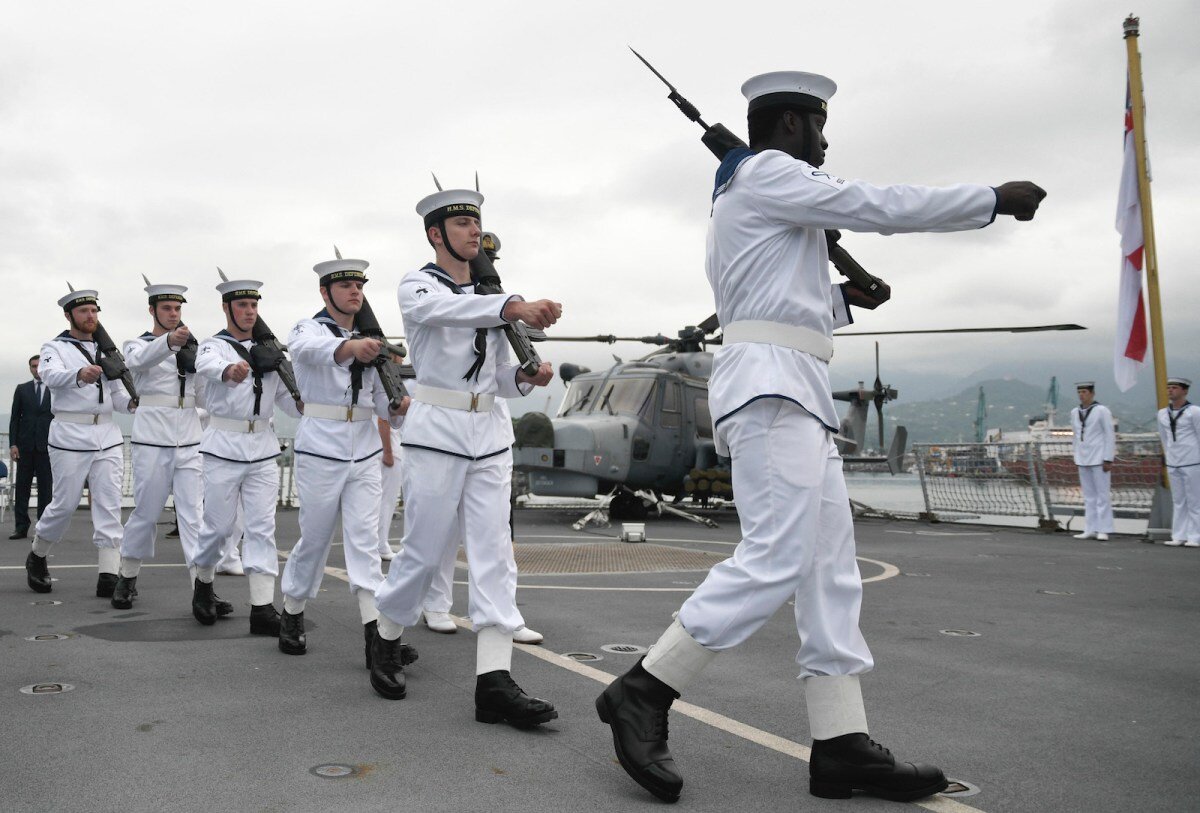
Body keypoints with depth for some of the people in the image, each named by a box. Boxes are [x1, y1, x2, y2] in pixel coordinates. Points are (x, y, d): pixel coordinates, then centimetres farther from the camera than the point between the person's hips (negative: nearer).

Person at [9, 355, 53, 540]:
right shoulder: (22, 389, 11)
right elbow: (14, 418, 8)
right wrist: (13, 444, -1)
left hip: (47, 446, -2)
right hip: (25, 445, 2)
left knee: (46, 488, -1)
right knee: (22, 487, 3)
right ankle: (21, 527, 7)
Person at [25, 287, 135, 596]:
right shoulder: (56, 347, 1)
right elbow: (51, 375, -22)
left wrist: (132, 402, -8)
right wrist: (80, 375, -44)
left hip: (107, 435, 4)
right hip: (70, 436, -4)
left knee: (109, 504, -4)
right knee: (65, 504, 2)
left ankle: (108, 575, -6)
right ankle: (37, 557, 29)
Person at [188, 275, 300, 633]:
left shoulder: (267, 350, 14)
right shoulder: (214, 345, -1)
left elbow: (284, 396, 10)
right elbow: (207, 365, -27)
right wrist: (230, 370, -50)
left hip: (263, 447, 4)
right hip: (224, 447, -4)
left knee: (262, 526, -2)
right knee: (218, 524, 3)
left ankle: (262, 607, -3)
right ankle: (203, 584, 31)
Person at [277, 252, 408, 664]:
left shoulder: (371, 338, 13)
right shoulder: (309, 329, -3)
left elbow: (382, 401, 10)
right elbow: (313, 349, -31)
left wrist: (398, 406, -14)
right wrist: (350, 346, -53)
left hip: (365, 453, 4)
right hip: (320, 449, -4)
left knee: (365, 539, -3)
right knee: (314, 538, 5)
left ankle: (375, 631, -7)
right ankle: (292, 616, 27)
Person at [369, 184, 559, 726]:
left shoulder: (489, 291, 18)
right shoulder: (418, 286, 0)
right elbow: (445, 310, -26)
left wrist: (526, 376, -3)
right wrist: (514, 306, -42)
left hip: (490, 435, 5)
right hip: (435, 431, -5)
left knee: (494, 550, -4)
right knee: (425, 551, 1)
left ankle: (494, 680, -6)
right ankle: (385, 640, 28)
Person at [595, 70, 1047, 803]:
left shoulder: (741, 200, 28)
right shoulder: (766, 173, -2)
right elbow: (881, 207, -6)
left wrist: (845, 298, 20)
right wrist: (994, 199, 2)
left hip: (792, 392, 11)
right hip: (771, 385, -11)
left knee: (831, 567, 3)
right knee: (776, 558, -17)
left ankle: (843, 747, 3)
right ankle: (642, 695, -11)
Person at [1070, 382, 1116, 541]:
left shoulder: (1101, 411, -5)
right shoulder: (1074, 412, 11)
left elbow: (1110, 435, -7)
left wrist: (1108, 459, -11)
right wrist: (1076, 455, 13)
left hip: (1098, 460, -6)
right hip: (1082, 460, 6)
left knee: (1102, 495, -3)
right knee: (1089, 496, 9)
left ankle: (1103, 530, 1)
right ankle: (1090, 530, 12)